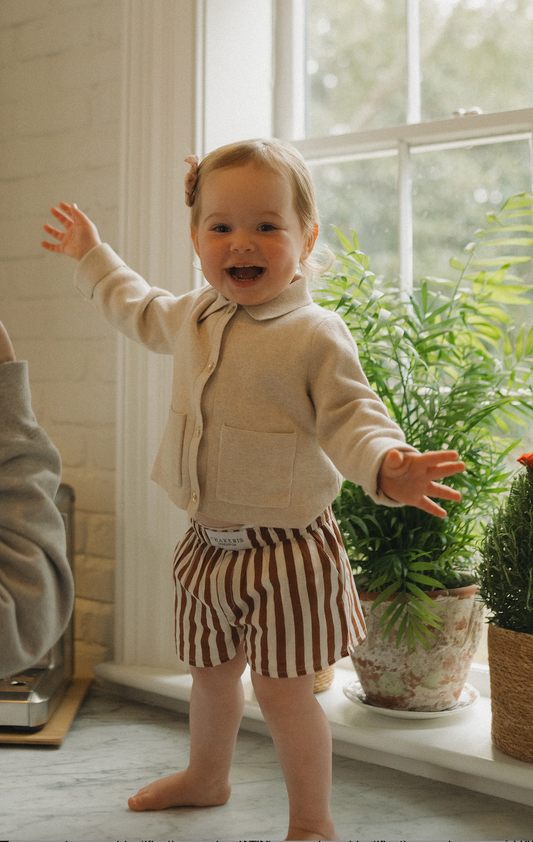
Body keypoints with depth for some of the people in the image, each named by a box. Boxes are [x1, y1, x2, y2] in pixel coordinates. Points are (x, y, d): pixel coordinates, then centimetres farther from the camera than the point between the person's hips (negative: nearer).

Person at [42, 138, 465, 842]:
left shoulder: (315, 334, -16)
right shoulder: (193, 316, 5)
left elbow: (351, 416, -17)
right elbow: (141, 311, 27)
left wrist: (386, 465, -38)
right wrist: (92, 255, 35)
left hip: (285, 551, -7)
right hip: (210, 542, 7)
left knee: (283, 689, -1)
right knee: (211, 672, 24)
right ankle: (207, 776, 49)